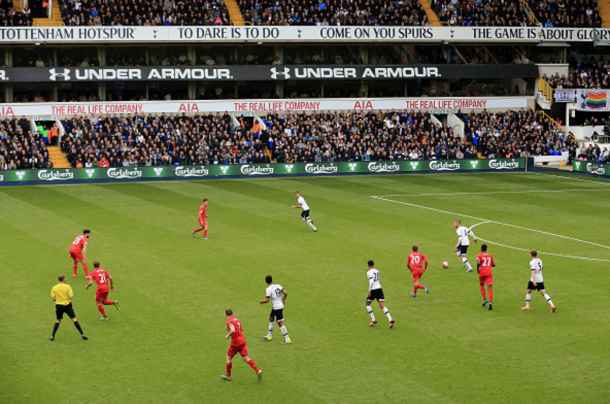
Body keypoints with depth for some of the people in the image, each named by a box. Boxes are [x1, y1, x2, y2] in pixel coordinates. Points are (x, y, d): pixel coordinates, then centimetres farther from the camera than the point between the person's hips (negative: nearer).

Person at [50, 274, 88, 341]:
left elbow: (53, 299, -1)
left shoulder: (54, 288, 0)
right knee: (74, 319, 1)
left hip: (59, 306, 3)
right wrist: (72, 294, 9)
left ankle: (52, 336, 9)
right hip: (67, 305, -3)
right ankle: (82, 334, -3)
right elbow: (71, 297, -13)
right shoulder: (67, 287, -9)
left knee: (58, 321, 18)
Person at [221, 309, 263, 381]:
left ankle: (228, 375, 20)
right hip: (242, 341, 7)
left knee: (228, 357, 11)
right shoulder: (236, 319, 15)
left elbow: (233, 331, -29)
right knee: (246, 358, 4)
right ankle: (258, 371, -10)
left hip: (235, 342, -7)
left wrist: (228, 335, -10)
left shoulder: (229, 321, -12)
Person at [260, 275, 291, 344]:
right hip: (280, 305, 8)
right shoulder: (278, 286, 2)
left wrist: (262, 301, 2)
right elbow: (285, 293, -4)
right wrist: (283, 300, 13)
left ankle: (287, 339, -2)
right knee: (271, 318, 24)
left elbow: (267, 300, -19)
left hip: (277, 308, -8)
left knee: (280, 323, -3)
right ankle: (269, 336, 35)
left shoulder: (268, 289, -16)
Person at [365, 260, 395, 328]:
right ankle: (390, 320, -20)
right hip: (379, 289, 5)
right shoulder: (377, 271, 14)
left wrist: (369, 291, -18)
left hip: (373, 290, -5)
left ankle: (373, 320, 9)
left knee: (368, 304, 17)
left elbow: (371, 282, -22)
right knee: (383, 306, -1)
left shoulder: (369, 272, -8)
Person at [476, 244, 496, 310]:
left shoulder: (479, 255, 3)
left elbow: (478, 263, -16)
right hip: (489, 273, 2)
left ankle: (484, 299, 11)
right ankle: (491, 302, -24)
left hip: (482, 273, -2)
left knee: (482, 285, 24)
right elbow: (494, 265, 14)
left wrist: (477, 269, -2)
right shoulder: (490, 255, 15)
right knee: (489, 287, -8)